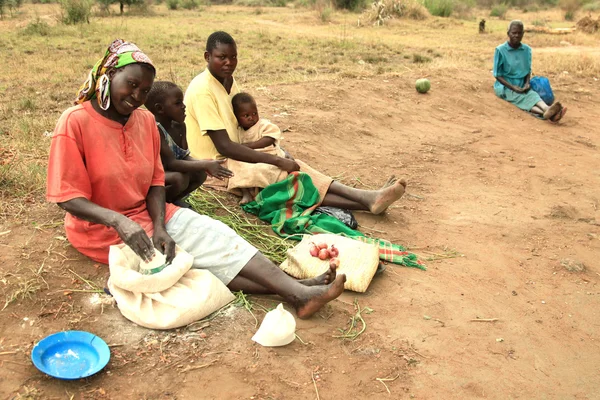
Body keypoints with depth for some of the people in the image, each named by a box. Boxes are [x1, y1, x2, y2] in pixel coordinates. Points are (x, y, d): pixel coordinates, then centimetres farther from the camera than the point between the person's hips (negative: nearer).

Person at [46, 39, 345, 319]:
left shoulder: (146, 121, 1)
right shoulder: (75, 123, -16)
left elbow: (155, 182, 0)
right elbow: (68, 198, -18)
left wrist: (159, 225, -19)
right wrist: (118, 221, -34)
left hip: (147, 214, 6)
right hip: (100, 227, -6)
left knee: (209, 231, -17)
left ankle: (296, 290, -29)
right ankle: (292, 292, -34)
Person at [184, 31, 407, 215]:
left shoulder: (227, 81, 8)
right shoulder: (203, 90, -20)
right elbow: (224, 146, -25)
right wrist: (277, 160, -24)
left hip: (230, 160, 7)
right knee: (288, 173, -20)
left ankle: (366, 200, -25)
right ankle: (366, 199, -21)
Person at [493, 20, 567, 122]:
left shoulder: (527, 50, 5)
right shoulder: (500, 50, -9)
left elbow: (528, 70, 13)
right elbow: (497, 75, -8)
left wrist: (527, 83, -8)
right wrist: (513, 87, -18)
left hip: (522, 86, 4)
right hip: (505, 87, -4)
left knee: (533, 94, -30)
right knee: (524, 99, -32)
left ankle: (546, 110, -61)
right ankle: (545, 113, -60)